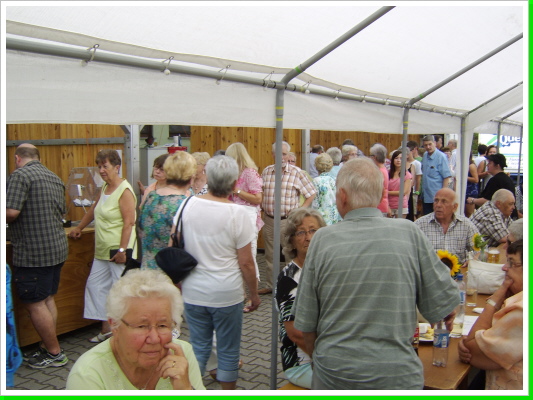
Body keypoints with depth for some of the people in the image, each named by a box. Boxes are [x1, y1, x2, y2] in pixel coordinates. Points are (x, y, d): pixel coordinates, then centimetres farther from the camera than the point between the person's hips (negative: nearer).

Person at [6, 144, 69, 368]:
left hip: (33, 252, -8)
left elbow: (11, 212, -21)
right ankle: (47, 347, 25)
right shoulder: (55, 178, 14)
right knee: (48, 300, 16)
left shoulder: (20, 175, -11)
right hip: (57, 248, 8)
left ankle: (55, 354, 9)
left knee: (34, 304, 2)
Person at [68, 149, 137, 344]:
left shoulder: (124, 190, -16)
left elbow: (129, 222, -21)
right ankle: (106, 329, 22)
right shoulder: (105, 187, 12)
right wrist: (79, 228, 32)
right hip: (102, 251, 10)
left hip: (118, 251, -10)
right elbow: (94, 210, 27)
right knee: (95, 285, 12)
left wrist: (122, 250, -24)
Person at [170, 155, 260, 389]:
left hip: (192, 293, 3)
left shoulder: (188, 205, -4)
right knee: (228, 350, 13)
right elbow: (246, 262, -12)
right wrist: (254, 294, 2)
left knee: (198, 348, 17)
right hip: (227, 295, -3)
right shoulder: (237, 213, -14)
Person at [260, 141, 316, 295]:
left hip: (288, 220, -4)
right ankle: (270, 285, 29)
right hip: (269, 220, 5)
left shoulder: (296, 172, -6)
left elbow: (311, 194, -2)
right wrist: (262, 207, 5)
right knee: (270, 255, 15)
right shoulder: (266, 171, 6)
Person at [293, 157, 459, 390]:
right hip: (396, 375, 0)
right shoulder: (410, 234, -10)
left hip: (332, 373, 1)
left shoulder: (323, 240, -8)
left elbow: (306, 323, -2)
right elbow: (443, 303, -3)